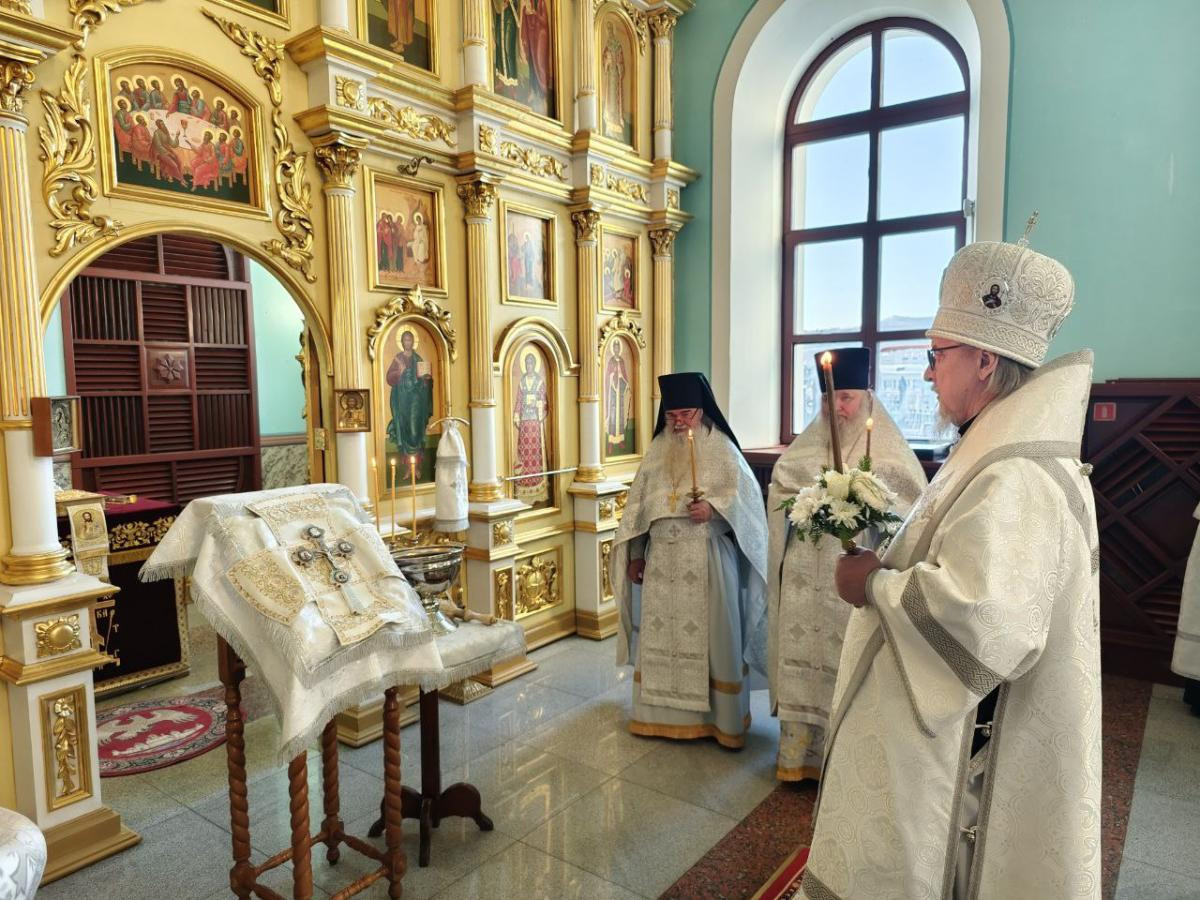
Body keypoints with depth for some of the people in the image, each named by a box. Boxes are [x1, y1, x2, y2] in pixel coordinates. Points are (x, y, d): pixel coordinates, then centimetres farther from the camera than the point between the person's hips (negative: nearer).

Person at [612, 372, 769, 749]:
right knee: (660, 633, 8)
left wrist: (713, 508, -26)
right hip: (663, 561, 4)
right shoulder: (657, 450, 10)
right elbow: (639, 503, 12)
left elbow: (745, 493, -9)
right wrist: (635, 555, 11)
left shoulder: (720, 448, -3)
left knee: (711, 634, 0)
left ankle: (722, 717, 14)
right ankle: (662, 712, 22)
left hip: (706, 560, -4)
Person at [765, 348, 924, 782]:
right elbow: (780, 490, 10)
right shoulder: (806, 444, 11)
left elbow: (910, 502, -4)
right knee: (801, 652, 6)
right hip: (806, 574, 4)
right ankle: (798, 753, 18)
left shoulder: (886, 446, 1)